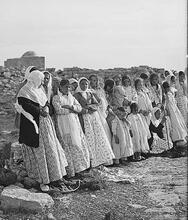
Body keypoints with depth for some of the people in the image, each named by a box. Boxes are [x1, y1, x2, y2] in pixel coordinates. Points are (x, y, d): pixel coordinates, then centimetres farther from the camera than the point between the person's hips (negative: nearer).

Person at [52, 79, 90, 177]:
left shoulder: (71, 97, 20)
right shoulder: (56, 98, 3)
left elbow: (79, 108, 9)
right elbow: (58, 110, -12)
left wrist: (70, 106, -8)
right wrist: (72, 110, -5)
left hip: (75, 124, 6)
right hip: (64, 124, -6)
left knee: (80, 145, 0)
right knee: (69, 146, -8)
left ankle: (78, 167, 9)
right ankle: (70, 171, -4)